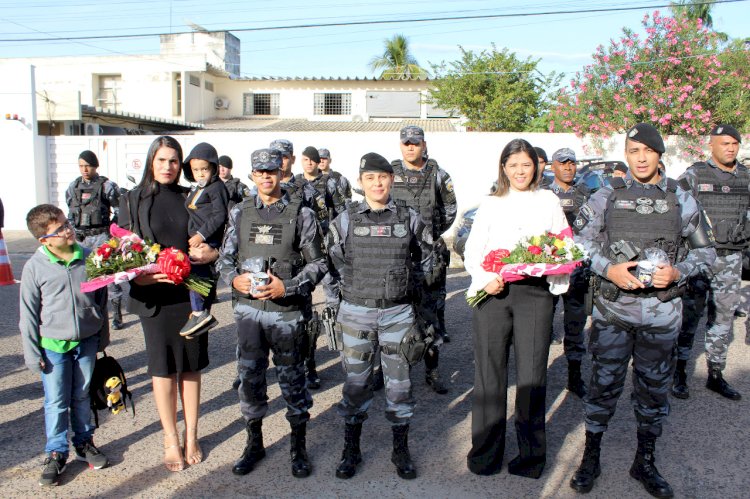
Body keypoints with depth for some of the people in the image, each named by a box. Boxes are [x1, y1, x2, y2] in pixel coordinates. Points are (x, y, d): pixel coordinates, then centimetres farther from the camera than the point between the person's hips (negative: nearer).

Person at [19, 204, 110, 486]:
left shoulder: (89, 258, -4)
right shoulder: (35, 267, -11)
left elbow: (101, 299, 7)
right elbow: (28, 314, -4)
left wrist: (103, 336, 12)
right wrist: (32, 352, -3)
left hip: (87, 341, 2)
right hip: (53, 345, -2)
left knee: (82, 396, 16)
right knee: (56, 402, 6)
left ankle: (84, 442, 33)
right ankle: (55, 453, 22)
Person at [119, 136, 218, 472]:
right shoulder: (132, 201, 3)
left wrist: (211, 253, -12)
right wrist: (139, 274, -18)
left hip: (192, 292, 1)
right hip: (155, 295, -1)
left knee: (191, 366, 9)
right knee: (163, 368, 8)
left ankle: (191, 435, 25)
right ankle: (170, 438, 23)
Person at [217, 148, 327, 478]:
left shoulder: (301, 214, -3)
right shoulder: (240, 213, 7)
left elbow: (317, 263, -4)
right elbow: (225, 258, 10)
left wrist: (287, 286, -16)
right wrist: (234, 278, -11)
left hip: (287, 311, -3)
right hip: (248, 307, 3)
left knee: (292, 378, 8)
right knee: (249, 376, 11)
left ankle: (299, 447, 26)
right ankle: (254, 443, 31)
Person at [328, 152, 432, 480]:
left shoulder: (409, 218, 1)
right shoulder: (346, 219, 0)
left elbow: (425, 256, 15)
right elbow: (333, 259, 10)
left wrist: (413, 284, 7)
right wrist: (348, 288, 5)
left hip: (398, 312, 0)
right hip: (356, 311, 0)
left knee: (400, 381, 8)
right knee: (356, 381, 9)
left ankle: (401, 450, 25)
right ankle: (351, 449, 25)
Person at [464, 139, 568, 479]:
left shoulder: (548, 201, 15)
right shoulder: (490, 204, 15)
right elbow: (472, 250, 7)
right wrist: (484, 278, -12)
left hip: (534, 292, 0)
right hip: (493, 292, 1)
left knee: (532, 374, -1)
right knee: (489, 372, 2)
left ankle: (531, 454, 15)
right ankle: (486, 452, 15)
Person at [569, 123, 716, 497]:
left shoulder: (681, 199, 3)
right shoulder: (605, 197, 0)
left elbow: (705, 251, 8)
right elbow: (579, 242, 1)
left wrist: (677, 272, -11)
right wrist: (608, 269, -14)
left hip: (662, 314, 1)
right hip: (612, 311, -1)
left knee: (654, 389, 13)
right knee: (603, 385, 6)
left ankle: (645, 462, 31)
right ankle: (590, 458, 24)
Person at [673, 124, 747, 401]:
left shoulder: (745, 177, 10)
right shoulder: (694, 175, -4)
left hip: (731, 258, 5)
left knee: (724, 318, 10)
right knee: (689, 317, 1)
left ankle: (715, 375, 21)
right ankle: (679, 373, 12)